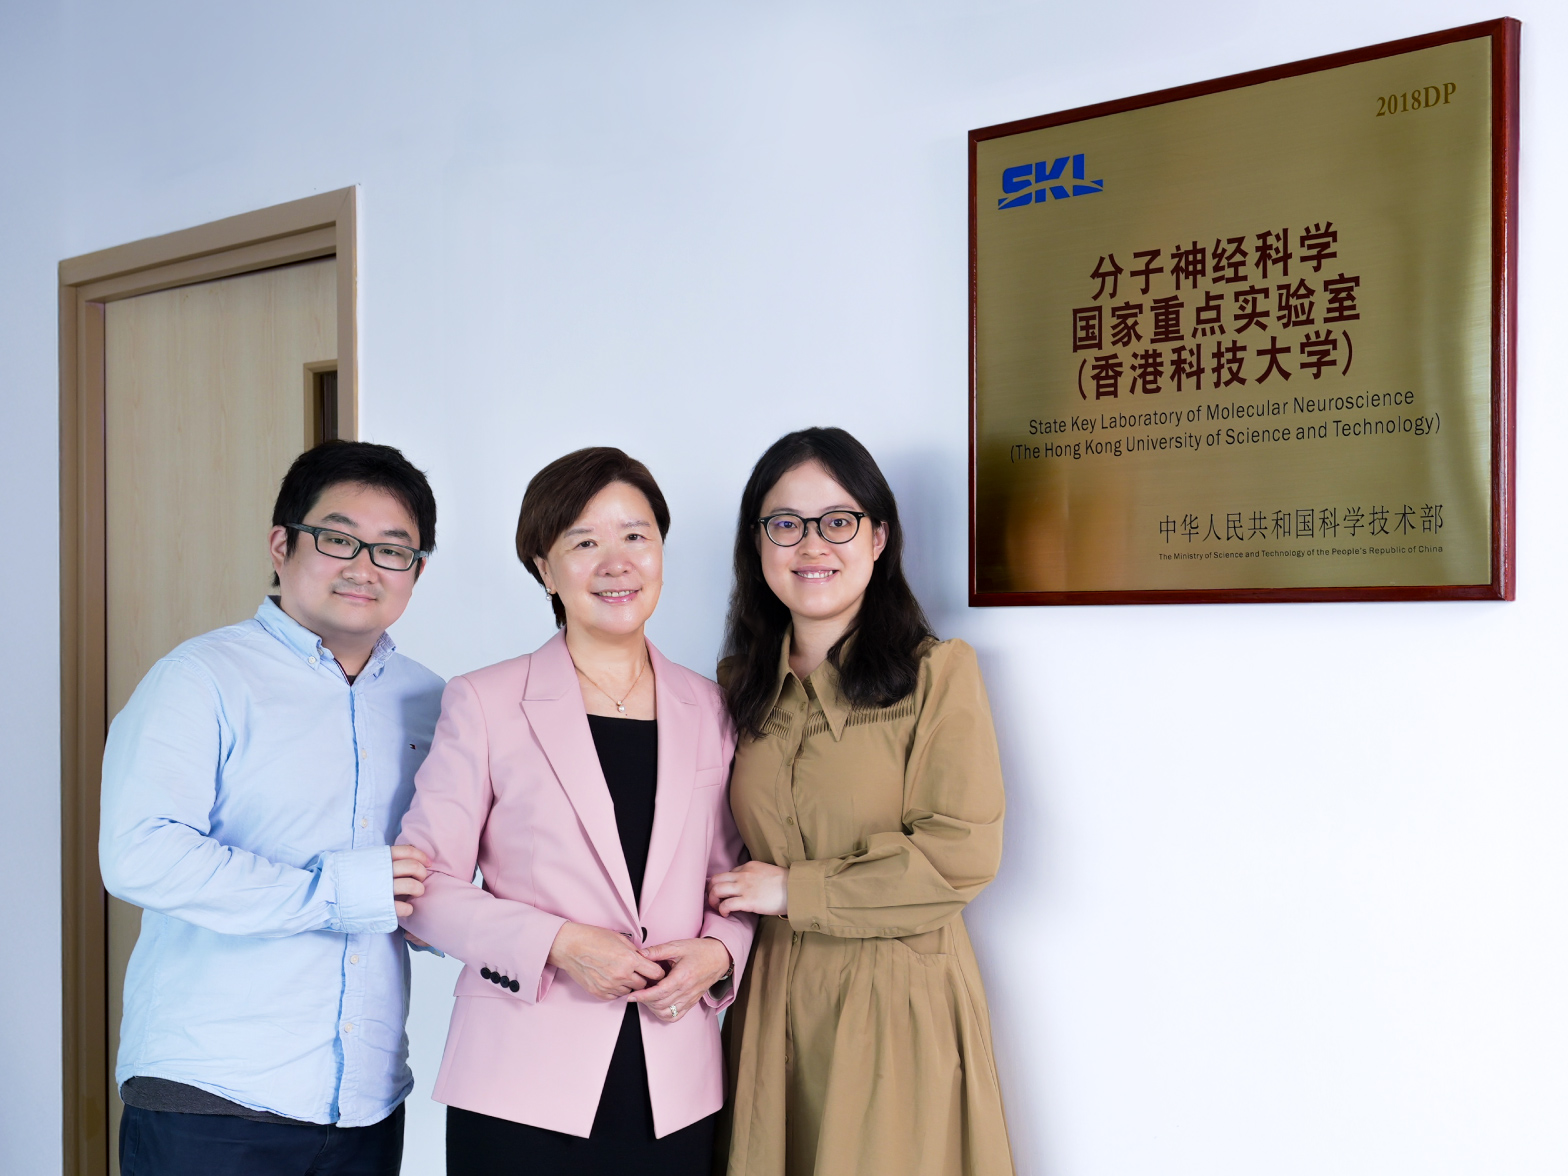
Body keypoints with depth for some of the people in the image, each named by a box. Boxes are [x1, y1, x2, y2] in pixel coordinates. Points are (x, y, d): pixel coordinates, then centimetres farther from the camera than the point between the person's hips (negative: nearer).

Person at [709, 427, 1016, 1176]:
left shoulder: (939, 674, -7)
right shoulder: (741, 687, 9)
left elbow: (962, 853, -15)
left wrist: (794, 891, -11)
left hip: (900, 1006, -4)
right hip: (775, 1005, 4)